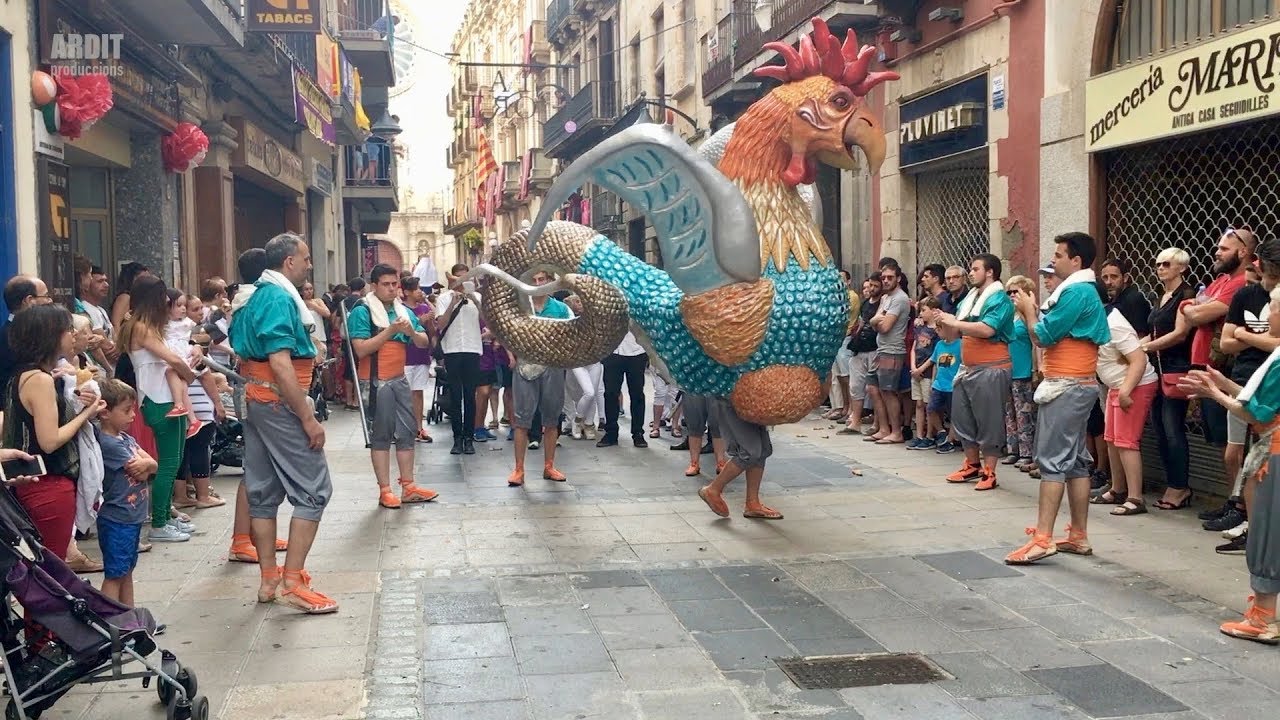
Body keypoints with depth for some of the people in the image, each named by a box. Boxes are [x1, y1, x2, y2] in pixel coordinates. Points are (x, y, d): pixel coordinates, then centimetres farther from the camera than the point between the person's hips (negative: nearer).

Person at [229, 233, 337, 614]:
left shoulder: (256, 298, 15)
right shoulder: (281, 299, -16)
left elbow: (242, 352, 20)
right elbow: (280, 364, -24)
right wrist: (309, 418, -23)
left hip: (254, 401, 10)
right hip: (280, 404, -10)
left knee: (263, 491, 11)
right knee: (312, 490, -6)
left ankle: (269, 579, 17)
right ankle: (292, 582, -7)